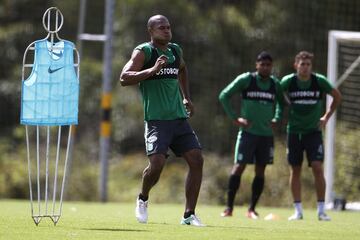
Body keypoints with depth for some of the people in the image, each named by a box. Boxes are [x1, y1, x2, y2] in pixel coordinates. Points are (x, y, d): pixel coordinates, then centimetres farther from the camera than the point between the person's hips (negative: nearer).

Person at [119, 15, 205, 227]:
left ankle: (189, 215, -1)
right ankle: (143, 199, 11)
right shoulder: (144, 52, -5)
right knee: (157, 163, -21)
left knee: (197, 160, -7)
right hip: (157, 120, -6)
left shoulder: (176, 50, 15)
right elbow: (124, 78, -18)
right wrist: (152, 70, -27)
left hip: (179, 118, 6)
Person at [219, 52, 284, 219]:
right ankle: (229, 207, -4)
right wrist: (234, 118, -6)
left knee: (260, 171, 3)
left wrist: (276, 119, 10)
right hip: (248, 132, -4)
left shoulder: (275, 84, 8)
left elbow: (283, 103, 26)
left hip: (266, 134, 4)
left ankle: (252, 209, 11)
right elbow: (224, 96, -1)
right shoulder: (245, 80, -4)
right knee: (239, 167, -10)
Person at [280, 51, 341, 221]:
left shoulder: (320, 81, -7)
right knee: (295, 170, 3)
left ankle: (321, 210, -6)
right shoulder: (288, 81, -6)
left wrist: (326, 117, 6)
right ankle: (298, 211, 9)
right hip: (294, 131, 1)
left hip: (313, 131, -1)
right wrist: (291, 107, 9)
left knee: (317, 168, -12)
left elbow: (337, 97, 9)